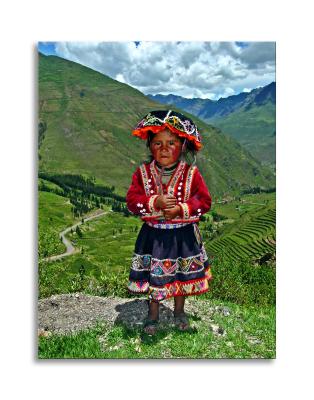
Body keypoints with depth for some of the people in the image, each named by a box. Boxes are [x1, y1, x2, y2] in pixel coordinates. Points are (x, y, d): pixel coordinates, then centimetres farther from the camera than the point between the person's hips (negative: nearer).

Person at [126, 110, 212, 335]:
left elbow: (205, 201, -9)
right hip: (154, 235, 0)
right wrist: (155, 202, -25)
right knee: (153, 276, 12)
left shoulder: (191, 173, -8)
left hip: (183, 235, 0)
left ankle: (179, 311, 43)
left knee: (182, 275, 17)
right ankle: (153, 315, 37)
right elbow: (132, 200, -10)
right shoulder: (143, 172, -6)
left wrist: (181, 209, -23)